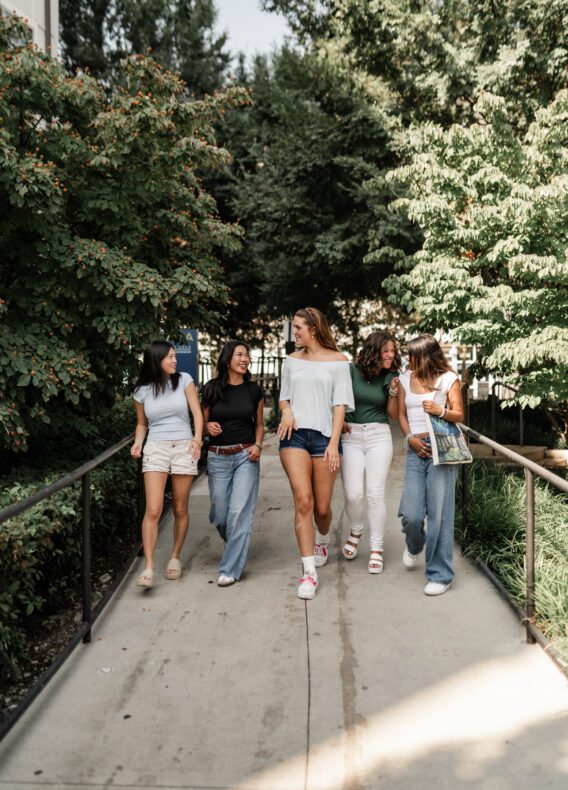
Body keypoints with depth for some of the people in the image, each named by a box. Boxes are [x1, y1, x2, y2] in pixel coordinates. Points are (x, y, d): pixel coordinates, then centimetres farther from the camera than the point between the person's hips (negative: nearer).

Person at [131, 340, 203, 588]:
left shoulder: (184, 380, 3)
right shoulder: (142, 391, 5)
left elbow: (197, 413, 1)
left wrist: (197, 438, -16)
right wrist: (137, 443, -2)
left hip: (184, 447, 1)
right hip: (155, 449, 0)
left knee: (180, 510, 8)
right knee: (153, 510, -13)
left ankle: (175, 557, 27)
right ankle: (148, 567, -10)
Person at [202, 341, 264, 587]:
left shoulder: (254, 390, 4)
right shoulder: (212, 389, 2)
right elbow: (203, 421, 11)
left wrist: (258, 445, -6)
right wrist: (208, 426, -12)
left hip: (246, 456, -1)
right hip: (218, 457, 1)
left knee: (239, 511, -10)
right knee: (219, 514, 6)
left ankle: (231, 569, 0)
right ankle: (237, 544, 39)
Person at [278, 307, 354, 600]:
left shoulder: (337, 361, 4)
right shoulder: (292, 361, 13)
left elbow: (340, 404, -1)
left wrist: (334, 443, -9)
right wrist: (286, 411, -4)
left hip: (324, 435, -1)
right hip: (294, 434, 2)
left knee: (322, 506, 5)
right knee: (303, 500, -12)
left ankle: (321, 542, 40)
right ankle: (309, 572, -8)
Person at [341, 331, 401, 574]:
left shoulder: (390, 377, 3)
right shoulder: (351, 371, -4)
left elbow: (394, 415, 7)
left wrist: (393, 392, -8)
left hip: (379, 436, 1)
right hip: (351, 436, -1)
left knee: (375, 494, -3)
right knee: (353, 494, -5)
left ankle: (377, 549, 9)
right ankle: (355, 531, 26)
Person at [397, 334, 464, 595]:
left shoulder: (448, 379, 1)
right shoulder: (405, 379, 11)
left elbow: (459, 415, 3)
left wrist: (440, 410, -17)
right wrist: (409, 437, -2)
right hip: (416, 450, 3)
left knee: (439, 514, -3)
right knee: (411, 515, -4)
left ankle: (440, 574, 10)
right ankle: (414, 545, 33)